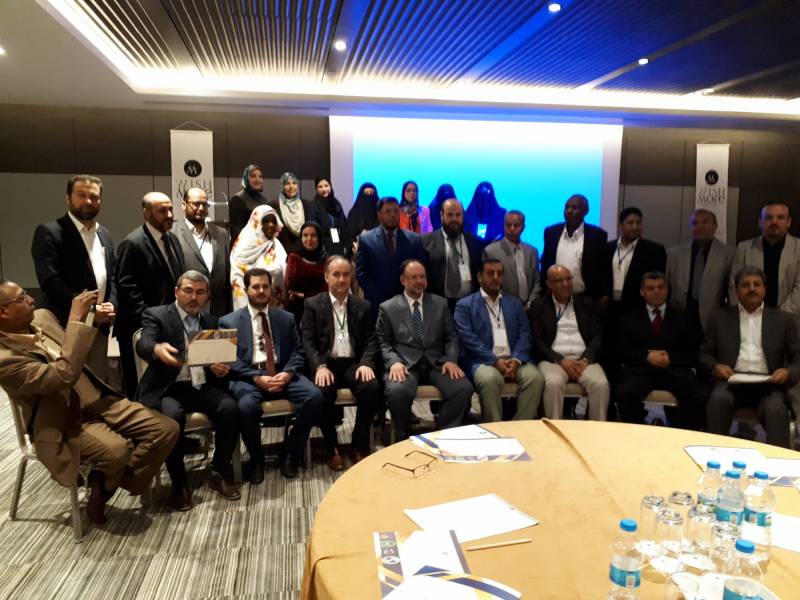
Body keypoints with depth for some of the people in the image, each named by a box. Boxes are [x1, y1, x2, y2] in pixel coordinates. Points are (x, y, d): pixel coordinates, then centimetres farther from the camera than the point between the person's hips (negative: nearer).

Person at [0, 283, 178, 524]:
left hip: (98, 399, 7)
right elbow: (64, 375, -32)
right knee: (118, 451, -35)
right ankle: (104, 482, 4)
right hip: (65, 423, -7)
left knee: (167, 429, -9)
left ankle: (106, 486, 7)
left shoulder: (42, 317, 3)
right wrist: (76, 320, -29)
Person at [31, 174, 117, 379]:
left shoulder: (105, 234, 14)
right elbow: (50, 282, -17)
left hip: (99, 327, 7)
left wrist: (111, 304, -3)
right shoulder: (49, 232, -8)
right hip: (66, 327, -7)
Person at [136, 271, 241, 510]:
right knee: (173, 416, -35)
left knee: (230, 408, -26)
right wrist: (157, 349, -42)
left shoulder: (212, 322, 17)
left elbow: (222, 358, 15)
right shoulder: (156, 315, 3)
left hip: (203, 387, 3)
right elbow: (143, 344, -17)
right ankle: (179, 482, -12)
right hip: (167, 388, -3)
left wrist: (221, 369, -11)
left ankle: (220, 473, -6)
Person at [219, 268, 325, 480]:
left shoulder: (286, 318, 17)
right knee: (247, 406, -36)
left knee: (315, 397, -24)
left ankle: (290, 453, -1)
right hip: (248, 377, -2)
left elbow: (298, 352, 10)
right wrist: (256, 377, -16)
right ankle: (256, 459, -4)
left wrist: (288, 373, -12)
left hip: (283, 373, 3)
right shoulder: (229, 322, 9)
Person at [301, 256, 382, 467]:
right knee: (323, 391, -34)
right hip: (326, 363, -1)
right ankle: (332, 447, -9)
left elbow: (371, 340, 8)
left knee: (372, 387, -29)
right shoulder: (313, 304, 8)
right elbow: (307, 340, -1)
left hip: (354, 363, 2)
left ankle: (359, 444, -6)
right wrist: (320, 366, -18)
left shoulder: (363, 306, 14)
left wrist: (366, 363, -12)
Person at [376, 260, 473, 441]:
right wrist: (394, 361, -14)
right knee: (397, 391, -35)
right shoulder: (388, 308, 10)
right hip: (405, 365, -2)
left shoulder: (440, 303, 16)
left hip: (437, 363, 2)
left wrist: (451, 359, -7)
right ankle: (404, 439, -8)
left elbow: (451, 337, 12)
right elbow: (383, 342, 5)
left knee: (464, 388, -26)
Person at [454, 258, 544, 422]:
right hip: (483, 361, -3)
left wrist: (516, 359, -11)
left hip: (513, 360, 4)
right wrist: (496, 361, -16)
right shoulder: (465, 305, 6)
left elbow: (525, 334, 9)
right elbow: (469, 339, -6)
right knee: (490, 379, -35)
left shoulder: (514, 303, 20)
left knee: (536, 377, -25)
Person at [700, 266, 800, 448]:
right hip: (732, 381, 0)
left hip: (768, 384, 0)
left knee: (775, 409, -33)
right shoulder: (720, 317, 15)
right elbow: (705, 353, 15)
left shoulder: (784, 319, 15)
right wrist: (716, 366, -8)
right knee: (718, 399, -32)